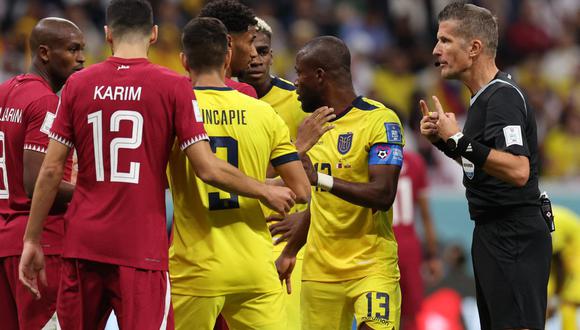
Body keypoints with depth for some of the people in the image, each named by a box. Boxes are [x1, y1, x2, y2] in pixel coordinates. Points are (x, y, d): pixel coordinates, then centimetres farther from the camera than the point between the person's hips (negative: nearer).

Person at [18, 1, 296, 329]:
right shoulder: (173, 86, -4)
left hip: (83, 241, 3)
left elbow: (51, 171, 4)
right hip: (142, 248, -3)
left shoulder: (78, 84, 4)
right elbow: (208, 169, -7)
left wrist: (32, 240, 12)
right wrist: (266, 192, 8)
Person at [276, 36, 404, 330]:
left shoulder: (380, 121, -10)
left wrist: (321, 179, -31)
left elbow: (383, 195, -22)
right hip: (319, 270, 7)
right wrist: (289, 253, 25)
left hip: (371, 268, -7)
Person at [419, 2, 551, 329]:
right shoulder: (486, 96, 14)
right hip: (494, 232, 11)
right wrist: (443, 138, 11)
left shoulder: (502, 97, -17)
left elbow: (518, 170, -30)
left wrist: (458, 140, -27)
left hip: (513, 238, -11)